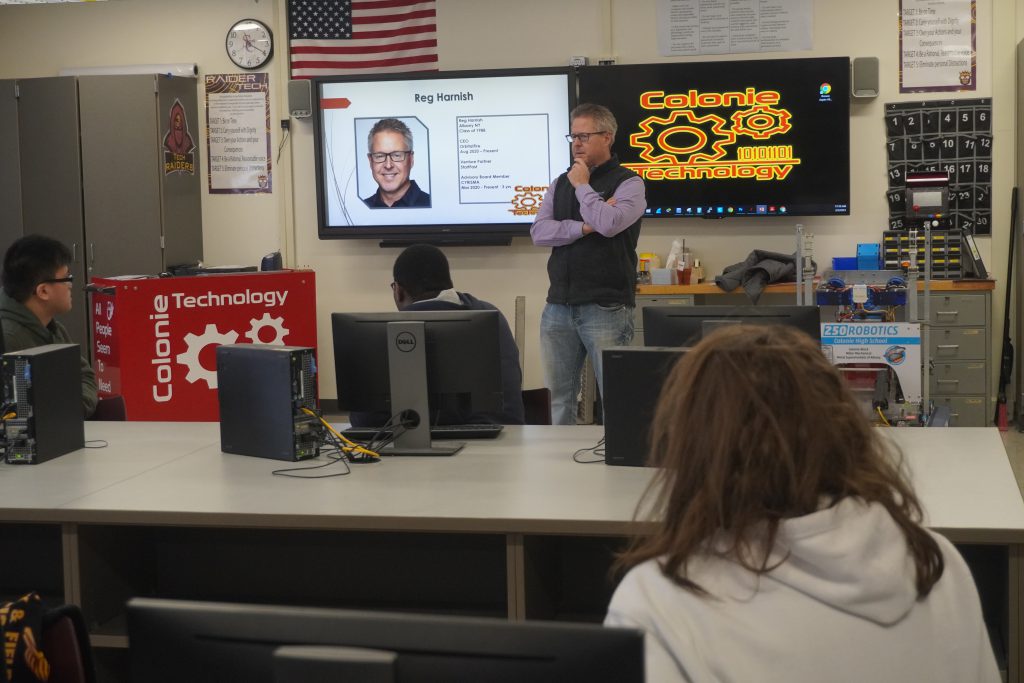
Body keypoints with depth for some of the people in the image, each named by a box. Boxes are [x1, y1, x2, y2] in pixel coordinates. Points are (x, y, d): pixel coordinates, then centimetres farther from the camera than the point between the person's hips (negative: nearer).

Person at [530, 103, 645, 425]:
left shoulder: (628, 183, -1)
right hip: (558, 307, 5)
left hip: (606, 309, -5)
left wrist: (583, 186, -6)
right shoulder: (561, 184, 15)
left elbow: (609, 223, -19)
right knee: (558, 397, 8)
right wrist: (583, 228, -11)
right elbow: (539, 231, 2)